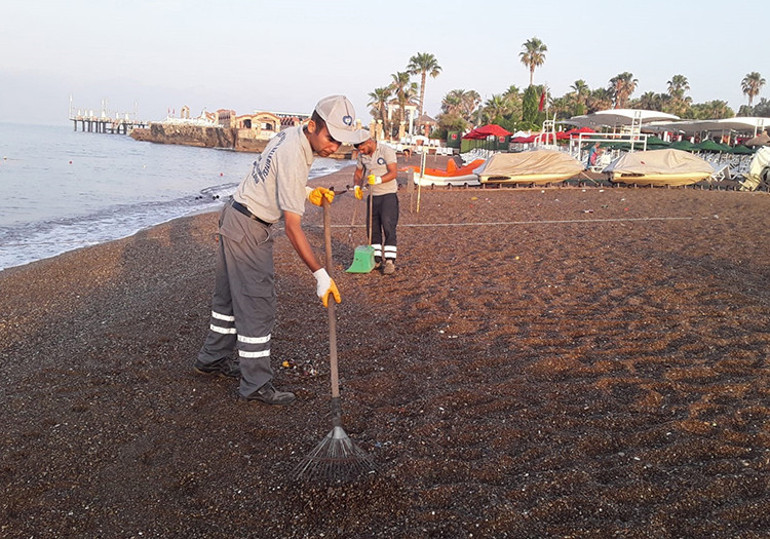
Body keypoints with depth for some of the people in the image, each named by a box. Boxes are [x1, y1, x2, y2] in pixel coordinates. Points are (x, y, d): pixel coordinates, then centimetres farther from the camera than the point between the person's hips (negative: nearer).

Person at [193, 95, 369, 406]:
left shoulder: (290, 135, 2)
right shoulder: (294, 158, -27)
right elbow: (292, 228, -29)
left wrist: (308, 191, 5)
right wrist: (320, 274, -29)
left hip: (235, 217, 10)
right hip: (249, 230, -10)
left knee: (231, 295, 19)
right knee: (257, 306, -5)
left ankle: (211, 359, 35)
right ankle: (256, 384, 4)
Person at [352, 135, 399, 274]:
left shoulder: (387, 151, -11)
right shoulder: (362, 155, 7)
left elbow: (394, 172, -19)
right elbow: (358, 172, 20)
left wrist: (378, 179, -33)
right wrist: (357, 186, 0)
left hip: (388, 194, -6)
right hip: (372, 195, 6)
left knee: (388, 227, -11)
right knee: (372, 228, 6)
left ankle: (390, 261, -10)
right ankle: (376, 259, 14)